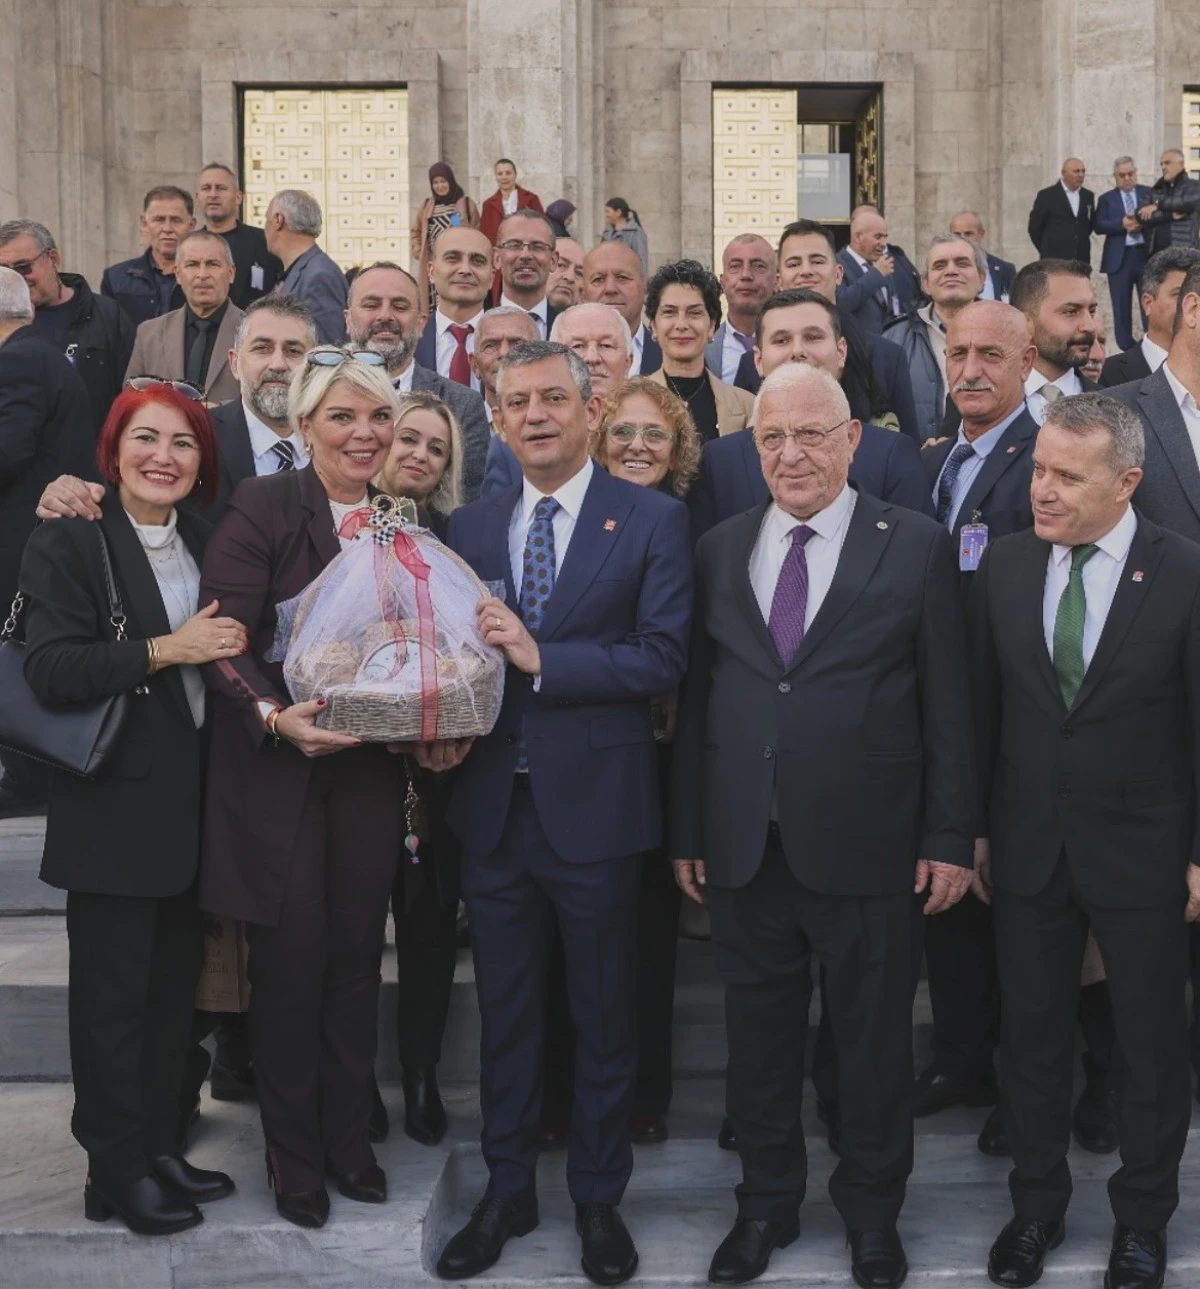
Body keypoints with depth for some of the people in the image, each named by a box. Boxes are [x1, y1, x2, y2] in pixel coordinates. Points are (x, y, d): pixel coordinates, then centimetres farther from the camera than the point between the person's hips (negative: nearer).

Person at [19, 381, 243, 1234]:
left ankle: (160, 1146, 26)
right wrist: (167, 650, -22)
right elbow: (50, 671, -18)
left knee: (175, 985, 13)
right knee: (113, 993, 4)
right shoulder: (69, 545, -8)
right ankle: (118, 1169, 16)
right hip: (116, 810, -6)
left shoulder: (206, 542, 12)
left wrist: (228, 644, 2)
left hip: (195, 805, 6)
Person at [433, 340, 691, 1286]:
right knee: (505, 1013, 15)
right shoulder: (470, 526, 9)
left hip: (596, 807, -3)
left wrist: (541, 658, -20)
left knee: (605, 1017, 10)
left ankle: (599, 1200, 27)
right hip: (494, 807, 4)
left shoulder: (653, 521, -5)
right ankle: (507, 1193, 31)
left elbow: (665, 656, -13)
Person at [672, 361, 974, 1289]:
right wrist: (687, 830, 6)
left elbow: (948, 703, -3)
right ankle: (767, 1203, 33)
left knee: (874, 1038, 11)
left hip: (864, 846, -2)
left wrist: (949, 837, -5)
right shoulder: (719, 551, 7)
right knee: (759, 1035, 14)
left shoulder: (916, 546, -3)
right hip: (743, 847, 3)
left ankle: (872, 1213, 31)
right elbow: (697, 697, 7)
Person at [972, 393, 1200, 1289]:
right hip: (1028, 846, 3)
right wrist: (974, 827, 4)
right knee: (1032, 1036, 14)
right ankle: (1038, 1205, 33)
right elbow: (984, 704, 3)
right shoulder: (1005, 565, -2)